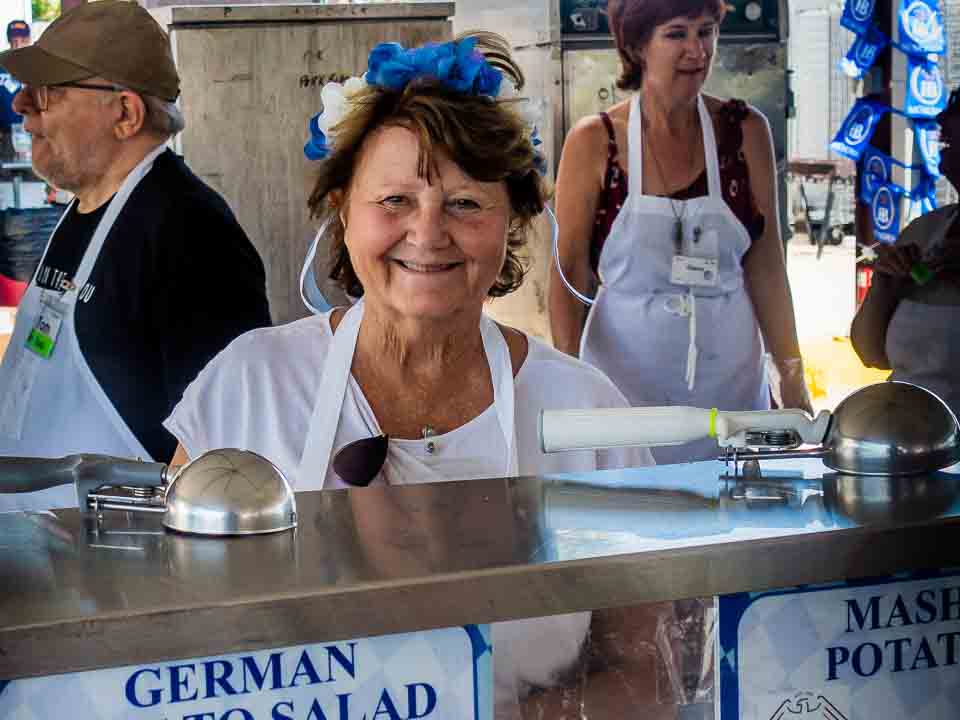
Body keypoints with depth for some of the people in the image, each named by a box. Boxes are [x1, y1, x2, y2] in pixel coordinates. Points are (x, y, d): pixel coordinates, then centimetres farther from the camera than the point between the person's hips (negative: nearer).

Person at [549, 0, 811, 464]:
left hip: (729, 376, 2)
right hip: (625, 378, -2)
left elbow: (765, 265, 4)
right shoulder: (593, 142, -4)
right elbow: (569, 273, -4)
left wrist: (792, 375, 2)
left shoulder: (746, 131, 1)